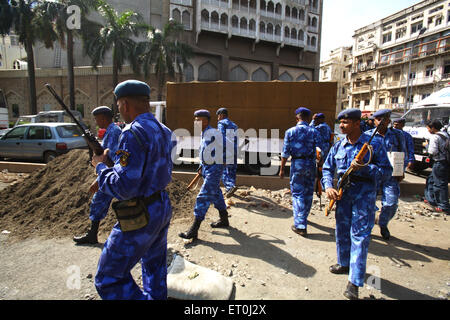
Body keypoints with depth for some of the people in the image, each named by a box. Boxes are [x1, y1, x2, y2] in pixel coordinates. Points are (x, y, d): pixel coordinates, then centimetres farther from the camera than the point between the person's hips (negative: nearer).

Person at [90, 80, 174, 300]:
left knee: (109, 280, 7)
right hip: (162, 208, 9)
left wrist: (100, 167, -8)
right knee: (155, 268, 25)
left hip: (140, 217, -9)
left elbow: (124, 188, -26)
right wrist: (105, 180, 13)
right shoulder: (163, 131, 6)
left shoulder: (133, 134, -22)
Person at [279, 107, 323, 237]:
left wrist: (282, 169, 3)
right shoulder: (314, 132, 1)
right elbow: (320, 150, -4)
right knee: (308, 192, 17)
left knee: (297, 193, 2)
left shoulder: (290, 132, -2)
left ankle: (300, 225, -4)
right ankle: (303, 218, 36)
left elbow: (285, 152, -3)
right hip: (310, 164, 2)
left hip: (297, 163, -2)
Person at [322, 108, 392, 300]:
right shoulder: (338, 146, 5)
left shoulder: (374, 144, -8)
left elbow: (387, 170, -7)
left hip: (364, 192, -5)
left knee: (360, 235, -4)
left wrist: (364, 168, -23)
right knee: (342, 230, 15)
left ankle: (354, 281, 2)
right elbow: (327, 169, 9)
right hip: (343, 191, 5)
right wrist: (328, 187, -8)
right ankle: (344, 264, 37)